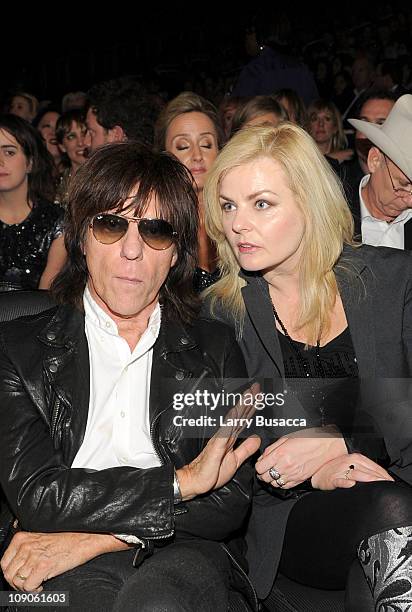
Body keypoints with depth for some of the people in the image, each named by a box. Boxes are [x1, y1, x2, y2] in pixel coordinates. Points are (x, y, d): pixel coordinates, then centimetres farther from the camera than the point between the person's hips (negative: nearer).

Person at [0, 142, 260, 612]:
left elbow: (231, 503, 1)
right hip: (68, 569, -1)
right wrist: (183, 481, -10)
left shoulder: (215, 349, 10)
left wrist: (93, 537, -11)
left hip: (181, 551, 1)